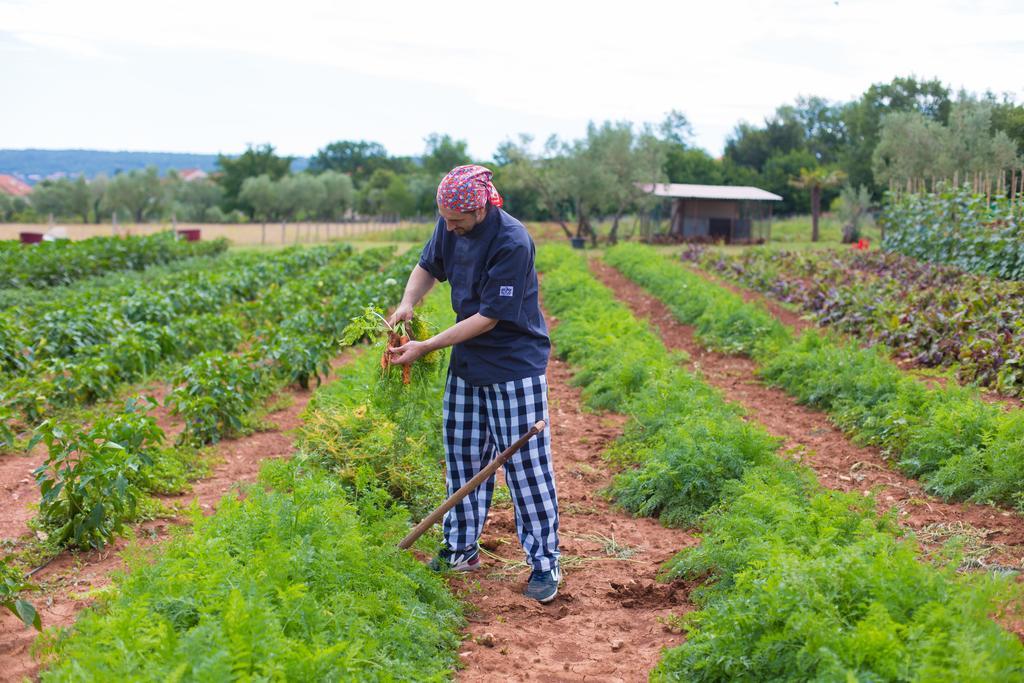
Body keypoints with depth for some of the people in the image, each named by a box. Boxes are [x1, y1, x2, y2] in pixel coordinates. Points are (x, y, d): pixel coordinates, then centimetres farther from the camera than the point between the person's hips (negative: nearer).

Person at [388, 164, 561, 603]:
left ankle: (545, 563, 6)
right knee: (463, 455, 14)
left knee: (525, 464, -3)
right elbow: (428, 266, 15)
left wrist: (426, 347, -23)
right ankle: (461, 549, 28)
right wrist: (408, 302, -7)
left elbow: (489, 317, -24)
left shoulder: (512, 243, -26)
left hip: (514, 366, -7)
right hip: (467, 361, 7)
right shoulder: (450, 226, -4)